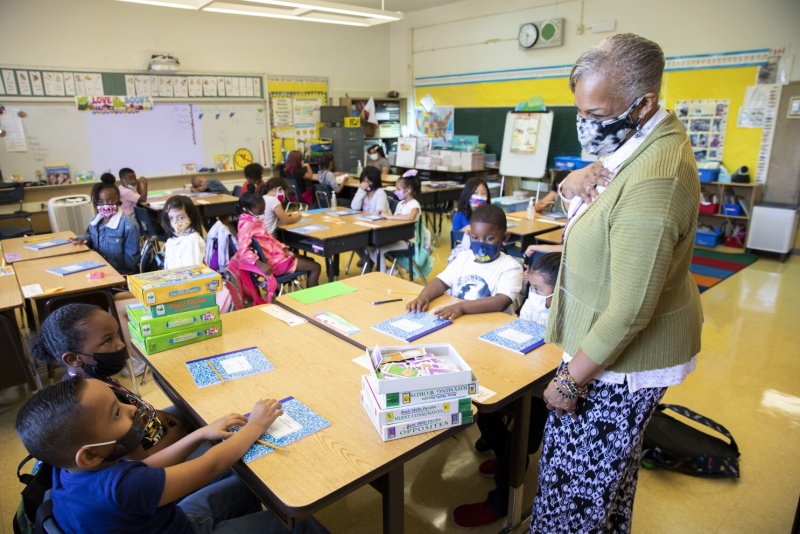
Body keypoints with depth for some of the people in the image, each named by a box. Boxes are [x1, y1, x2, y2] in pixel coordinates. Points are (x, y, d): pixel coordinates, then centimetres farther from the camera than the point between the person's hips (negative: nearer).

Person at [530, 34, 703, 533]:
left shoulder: (653, 185, -30)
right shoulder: (656, 134, 3)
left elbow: (630, 311, -29)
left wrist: (571, 381, -18)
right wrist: (575, 181, -10)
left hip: (620, 359, -10)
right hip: (621, 347, 10)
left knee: (576, 483, 6)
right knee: (616, 461, 28)